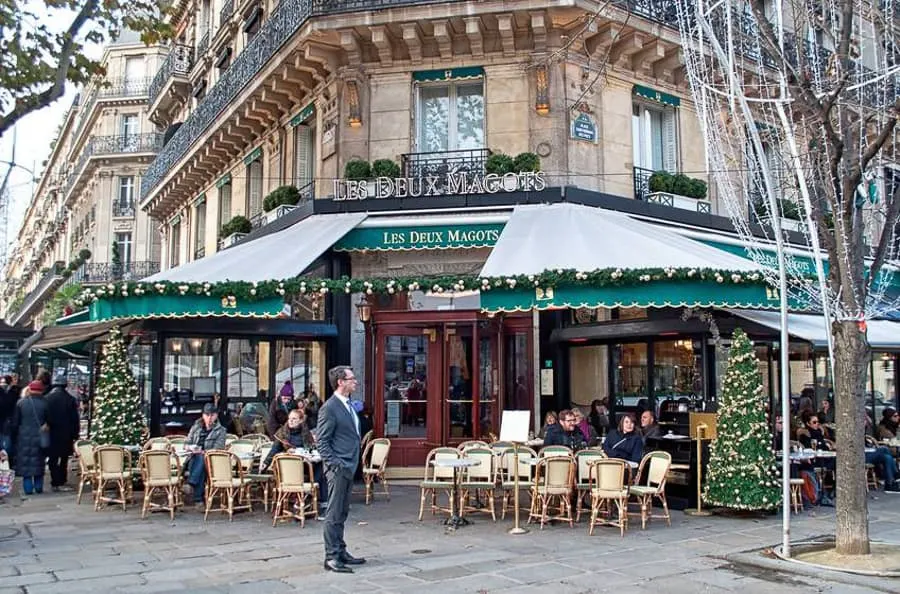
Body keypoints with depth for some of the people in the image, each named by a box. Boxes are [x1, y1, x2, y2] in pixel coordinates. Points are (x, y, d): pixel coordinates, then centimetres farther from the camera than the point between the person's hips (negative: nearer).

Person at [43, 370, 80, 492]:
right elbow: (75, 420, -6)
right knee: (64, 459, 10)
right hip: (66, 436, -1)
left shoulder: (46, 399, -6)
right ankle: (61, 483, 9)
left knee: (53, 459, 9)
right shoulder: (70, 399, -9)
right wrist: (75, 436, 3)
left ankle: (55, 483, 8)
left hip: (51, 436, 1)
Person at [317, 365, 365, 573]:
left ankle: (341, 552, 23)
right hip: (338, 468, -9)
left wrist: (352, 464, 14)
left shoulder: (349, 405, 14)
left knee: (342, 513, 15)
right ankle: (331, 558, 2)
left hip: (349, 467, 9)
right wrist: (335, 464, -19)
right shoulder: (329, 408, -13)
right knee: (334, 514, -3)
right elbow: (322, 441, -14)